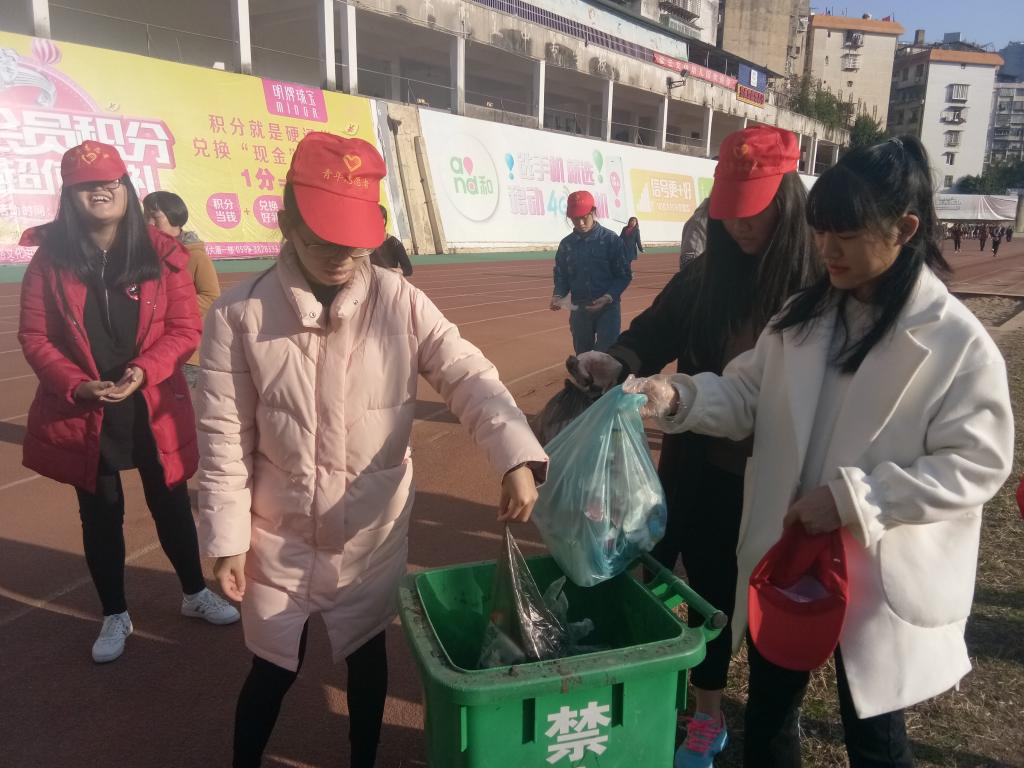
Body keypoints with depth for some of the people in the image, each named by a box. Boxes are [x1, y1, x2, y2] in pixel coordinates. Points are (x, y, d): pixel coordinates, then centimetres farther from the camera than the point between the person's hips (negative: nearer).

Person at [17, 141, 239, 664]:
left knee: (171, 508, 14)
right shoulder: (50, 258, -4)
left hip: (154, 410, 0)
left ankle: (195, 594, 37)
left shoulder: (161, 253, -6)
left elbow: (185, 329, -7)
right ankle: (115, 616, 34)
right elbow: (34, 336, -2)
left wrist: (144, 370, -21)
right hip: (82, 416, 1)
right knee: (100, 518, 14)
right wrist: (76, 385, -17)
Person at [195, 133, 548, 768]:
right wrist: (227, 539, -5)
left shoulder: (401, 304, -11)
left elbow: (470, 377, -17)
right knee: (275, 667, 17)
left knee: (367, 654, 21)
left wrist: (518, 457, -33)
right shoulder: (239, 316, -12)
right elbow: (225, 437, -7)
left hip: (373, 533, 1)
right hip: (280, 536, -1)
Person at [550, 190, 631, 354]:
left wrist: (608, 297, -18)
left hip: (608, 308, -4)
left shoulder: (611, 239, -5)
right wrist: (558, 295, -9)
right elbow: (561, 276, 11)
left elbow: (624, 275, -4)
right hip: (578, 309, 4)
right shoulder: (566, 244, 5)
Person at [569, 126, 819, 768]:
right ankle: (707, 714, 39)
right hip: (702, 469, 3)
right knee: (710, 589, 17)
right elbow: (653, 333, 0)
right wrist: (619, 362, -21)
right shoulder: (704, 276, -2)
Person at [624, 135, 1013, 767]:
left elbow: (976, 463, -16)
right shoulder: (802, 316, 1)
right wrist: (677, 397, -15)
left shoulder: (959, 342, -14)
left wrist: (853, 497, -25)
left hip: (881, 580, -4)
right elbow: (746, 397, 4)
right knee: (768, 709, 23)